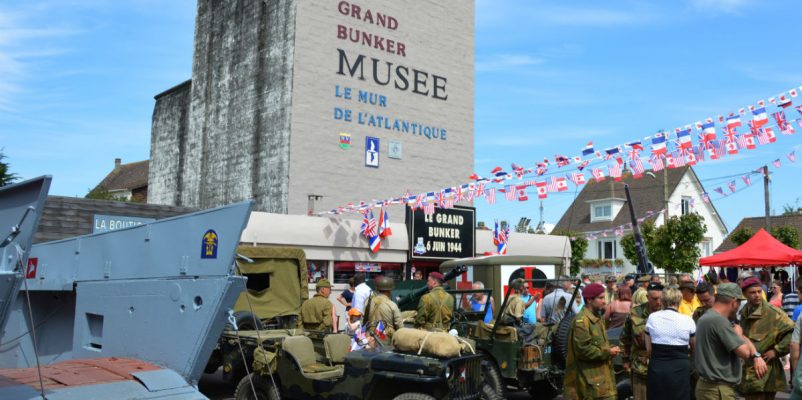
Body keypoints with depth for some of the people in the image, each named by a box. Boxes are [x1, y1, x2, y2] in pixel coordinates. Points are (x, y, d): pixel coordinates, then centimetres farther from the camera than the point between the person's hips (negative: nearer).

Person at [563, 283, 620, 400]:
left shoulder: (597, 318, 15)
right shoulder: (581, 321, -18)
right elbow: (583, 350, -22)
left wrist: (610, 350, 4)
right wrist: (607, 353, -14)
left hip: (601, 372, 10)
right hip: (589, 377, -10)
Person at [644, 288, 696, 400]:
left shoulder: (652, 318, 2)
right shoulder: (687, 320, -3)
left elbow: (648, 349, 6)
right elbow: (695, 347, 12)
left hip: (656, 367, 2)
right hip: (679, 368, -2)